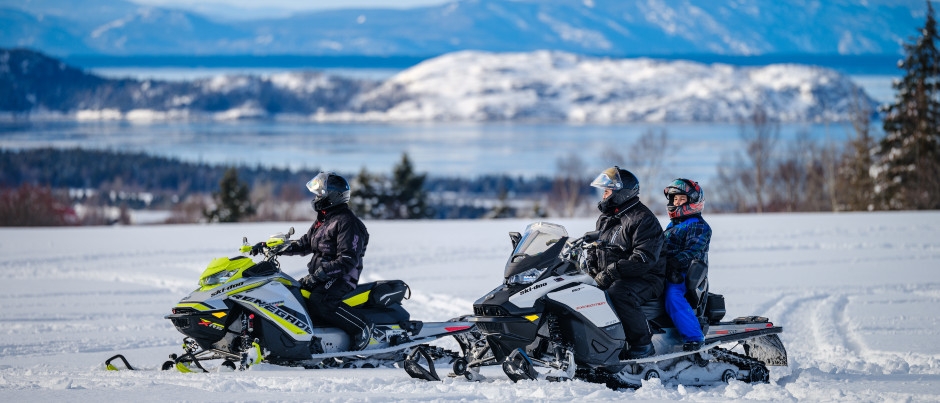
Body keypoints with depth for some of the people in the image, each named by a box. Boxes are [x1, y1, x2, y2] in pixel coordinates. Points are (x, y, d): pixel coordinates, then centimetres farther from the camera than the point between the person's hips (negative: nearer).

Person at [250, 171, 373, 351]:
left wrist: (318, 275, -26)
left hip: (342, 277, -10)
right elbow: (304, 244, 21)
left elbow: (348, 260, -22)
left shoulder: (347, 222, -15)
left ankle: (361, 327, -25)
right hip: (319, 275, 10)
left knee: (318, 302, -34)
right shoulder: (323, 220, 16)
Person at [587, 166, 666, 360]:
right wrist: (589, 261, 1)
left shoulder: (643, 219, -11)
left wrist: (611, 271, -29)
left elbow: (644, 259, -22)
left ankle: (642, 345, -29)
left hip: (644, 278, -9)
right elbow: (596, 248, 26)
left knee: (618, 293, -38)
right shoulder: (605, 219, 17)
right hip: (606, 278, 9)